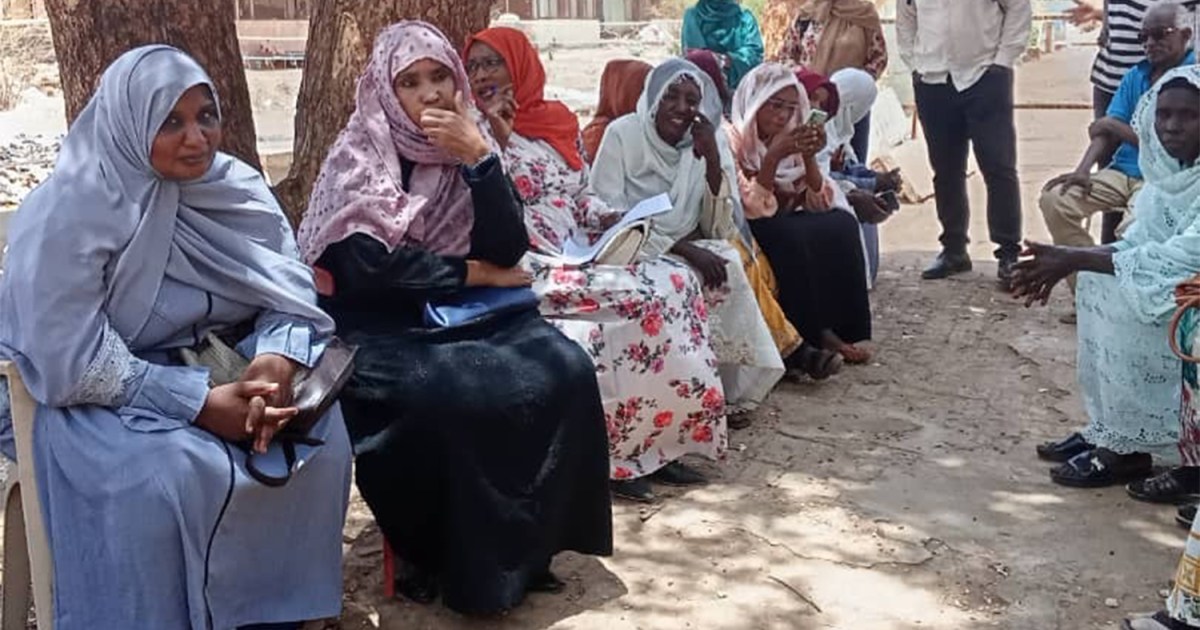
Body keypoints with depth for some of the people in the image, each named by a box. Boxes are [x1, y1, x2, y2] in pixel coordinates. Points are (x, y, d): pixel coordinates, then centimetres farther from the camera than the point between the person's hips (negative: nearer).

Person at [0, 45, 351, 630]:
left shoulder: (234, 187, -3)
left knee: (319, 424, -16)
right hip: (98, 397, -5)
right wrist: (200, 404, -28)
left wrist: (277, 360, -28)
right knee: (167, 477, -33)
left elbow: (289, 290, -5)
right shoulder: (68, 213, -19)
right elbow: (71, 364, -22)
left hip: (213, 365, 6)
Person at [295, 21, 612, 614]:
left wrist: (479, 159, -16)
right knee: (445, 394, -33)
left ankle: (526, 543, -5)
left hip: (464, 314, 5)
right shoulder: (358, 160, -6)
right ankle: (447, 559, -10)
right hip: (380, 328, -4)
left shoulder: (468, 146, 6)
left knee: (563, 370, -20)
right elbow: (365, 266, -18)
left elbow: (508, 249, -4)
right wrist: (473, 272, -11)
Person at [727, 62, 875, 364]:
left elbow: (820, 202, 0)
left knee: (842, 224, -18)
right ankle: (809, 336, -22)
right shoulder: (732, 140, -13)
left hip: (785, 228, 6)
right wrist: (773, 156, -30)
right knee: (790, 235, -34)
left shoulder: (791, 138, 7)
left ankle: (833, 329, -16)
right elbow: (751, 209, -22)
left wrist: (809, 157, -15)